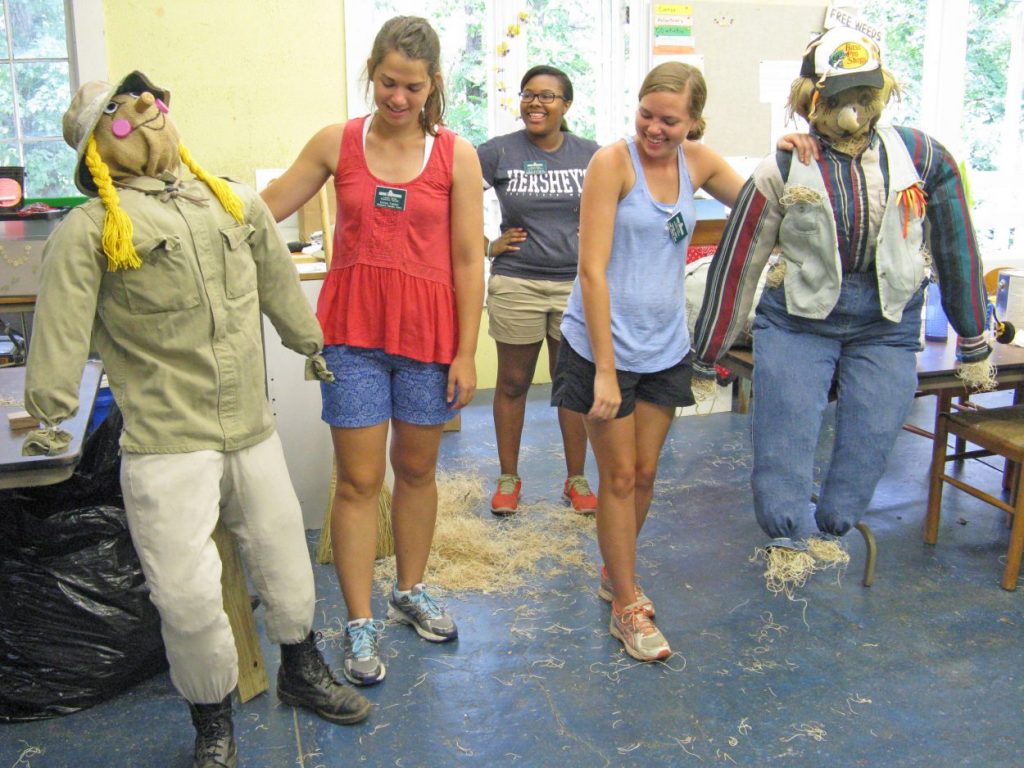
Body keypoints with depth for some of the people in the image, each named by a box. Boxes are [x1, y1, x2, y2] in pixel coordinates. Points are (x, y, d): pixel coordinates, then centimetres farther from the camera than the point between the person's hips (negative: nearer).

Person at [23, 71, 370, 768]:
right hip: (166, 445, -4)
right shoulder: (90, 231, -7)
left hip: (253, 428, 5)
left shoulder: (238, 204, 8)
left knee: (284, 556, 18)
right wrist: (52, 419, -1)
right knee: (188, 593, -5)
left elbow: (279, 284, 20)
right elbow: (61, 332, -5)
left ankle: (302, 671, 45)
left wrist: (312, 346, 29)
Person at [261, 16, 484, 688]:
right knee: (359, 479, 2)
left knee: (417, 469, 14)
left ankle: (411, 591, 34)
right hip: (354, 329, 0)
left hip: (428, 330, 0)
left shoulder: (456, 155, -1)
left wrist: (465, 353, -4)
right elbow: (262, 212, 8)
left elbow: (467, 261, -2)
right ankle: (361, 625, 14)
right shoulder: (337, 143, 2)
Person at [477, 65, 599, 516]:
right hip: (515, 284, -1)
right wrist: (485, 245, -2)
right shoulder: (498, 152, -2)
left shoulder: (590, 155, 5)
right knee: (513, 383, 9)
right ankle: (509, 477, 23)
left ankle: (576, 480, 22)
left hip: (577, 285, 2)